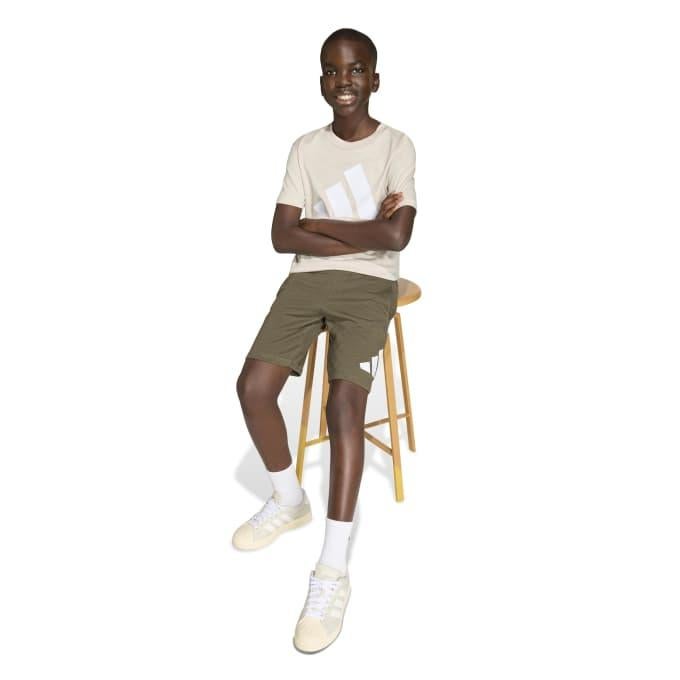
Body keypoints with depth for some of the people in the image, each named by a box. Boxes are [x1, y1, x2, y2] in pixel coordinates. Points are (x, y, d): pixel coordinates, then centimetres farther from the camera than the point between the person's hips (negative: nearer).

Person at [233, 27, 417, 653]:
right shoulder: (305, 148, 10)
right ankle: (289, 500, 14)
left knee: (345, 401, -25)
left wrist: (319, 224, -8)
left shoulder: (397, 145, 0)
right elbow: (282, 237, 0)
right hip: (307, 280, 4)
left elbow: (396, 236, -14)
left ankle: (334, 572, -18)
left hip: (369, 285, -3)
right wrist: (360, 234, -9)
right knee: (253, 387, -15)